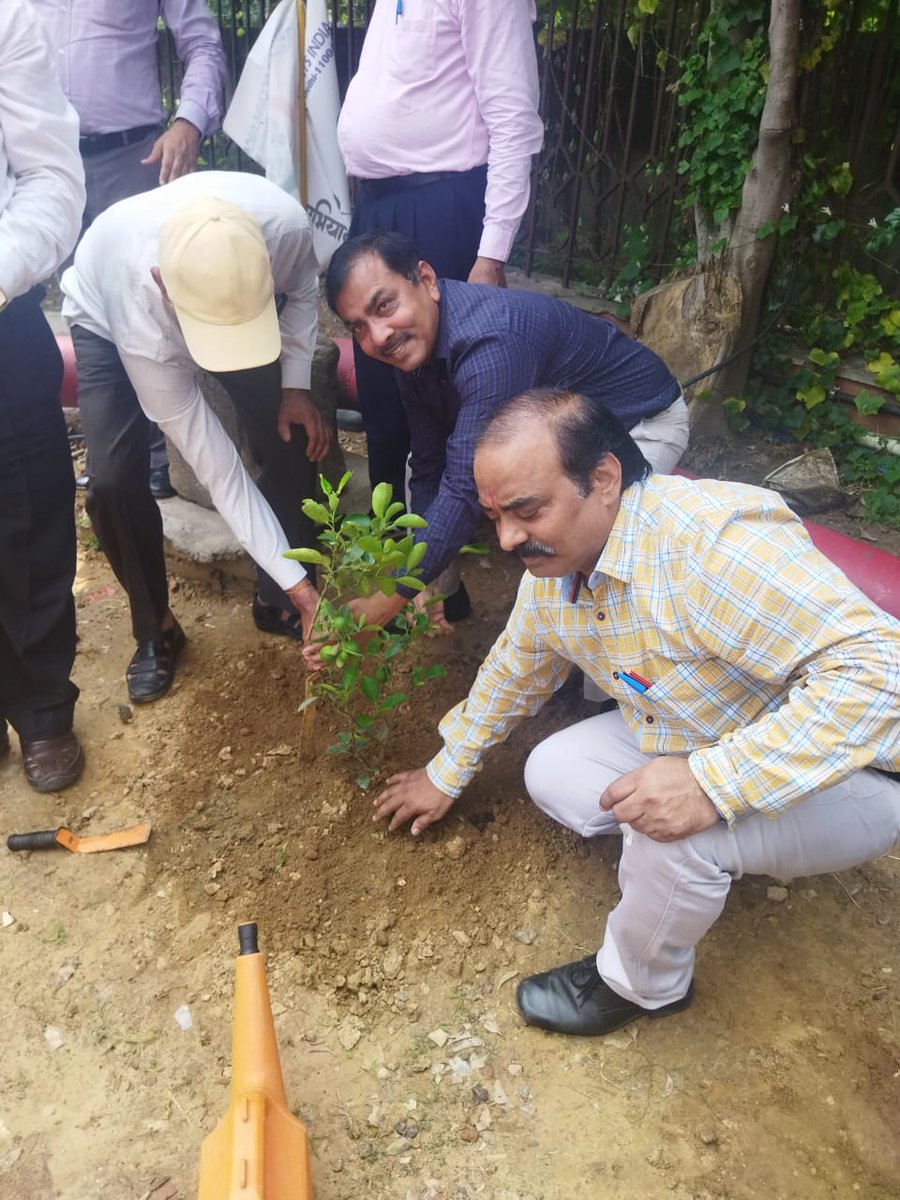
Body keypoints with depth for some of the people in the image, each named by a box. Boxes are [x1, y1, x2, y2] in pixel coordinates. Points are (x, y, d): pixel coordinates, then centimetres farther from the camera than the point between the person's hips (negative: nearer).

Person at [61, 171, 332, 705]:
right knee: (114, 480, -18)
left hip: (225, 291, 3)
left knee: (295, 437, -11)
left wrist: (296, 384, -19)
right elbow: (217, 467, -38)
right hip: (108, 316, -3)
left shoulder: (284, 221, -40)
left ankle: (276, 600, 10)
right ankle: (155, 628, 7)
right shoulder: (141, 316, -44)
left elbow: (304, 286, -11)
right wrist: (296, 579, -38)